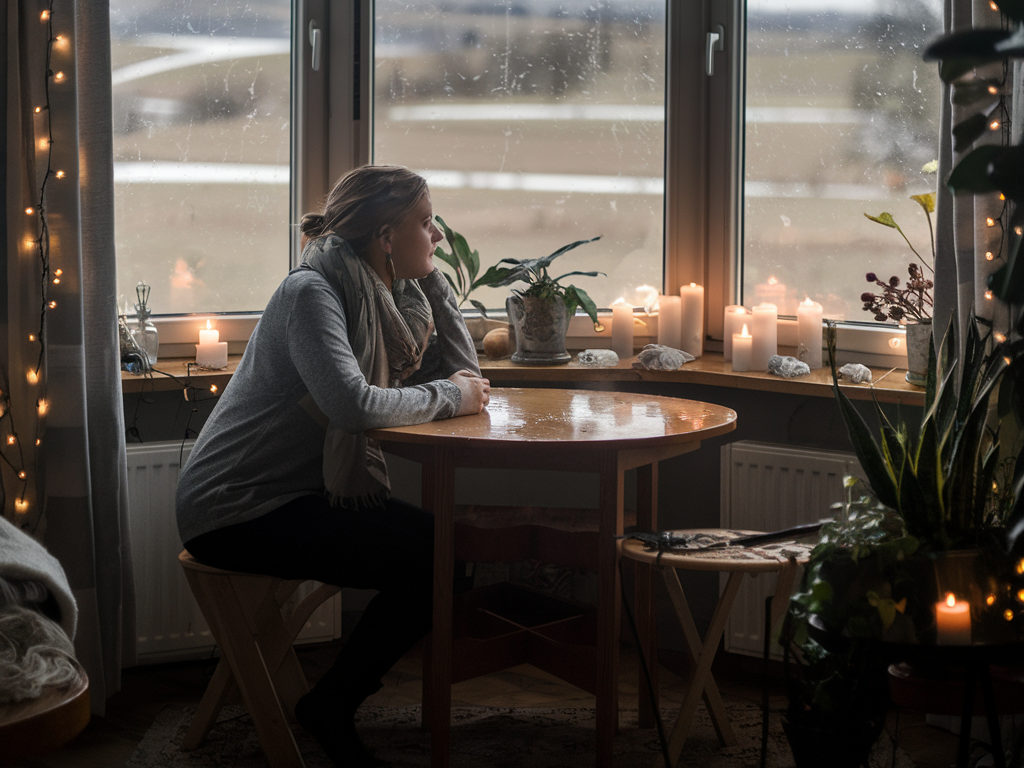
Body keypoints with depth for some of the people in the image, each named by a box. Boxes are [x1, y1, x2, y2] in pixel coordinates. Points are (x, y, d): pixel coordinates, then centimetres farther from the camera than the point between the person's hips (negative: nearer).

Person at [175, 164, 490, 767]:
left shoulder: (390, 293, 10)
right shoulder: (312, 292, -18)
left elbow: (461, 371, 10)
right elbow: (353, 403, -32)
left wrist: (430, 275, 4)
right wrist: (449, 396, -19)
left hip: (302, 492, 9)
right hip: (236, 510, -9)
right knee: (432, 556, -18)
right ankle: (331, 707, 0)